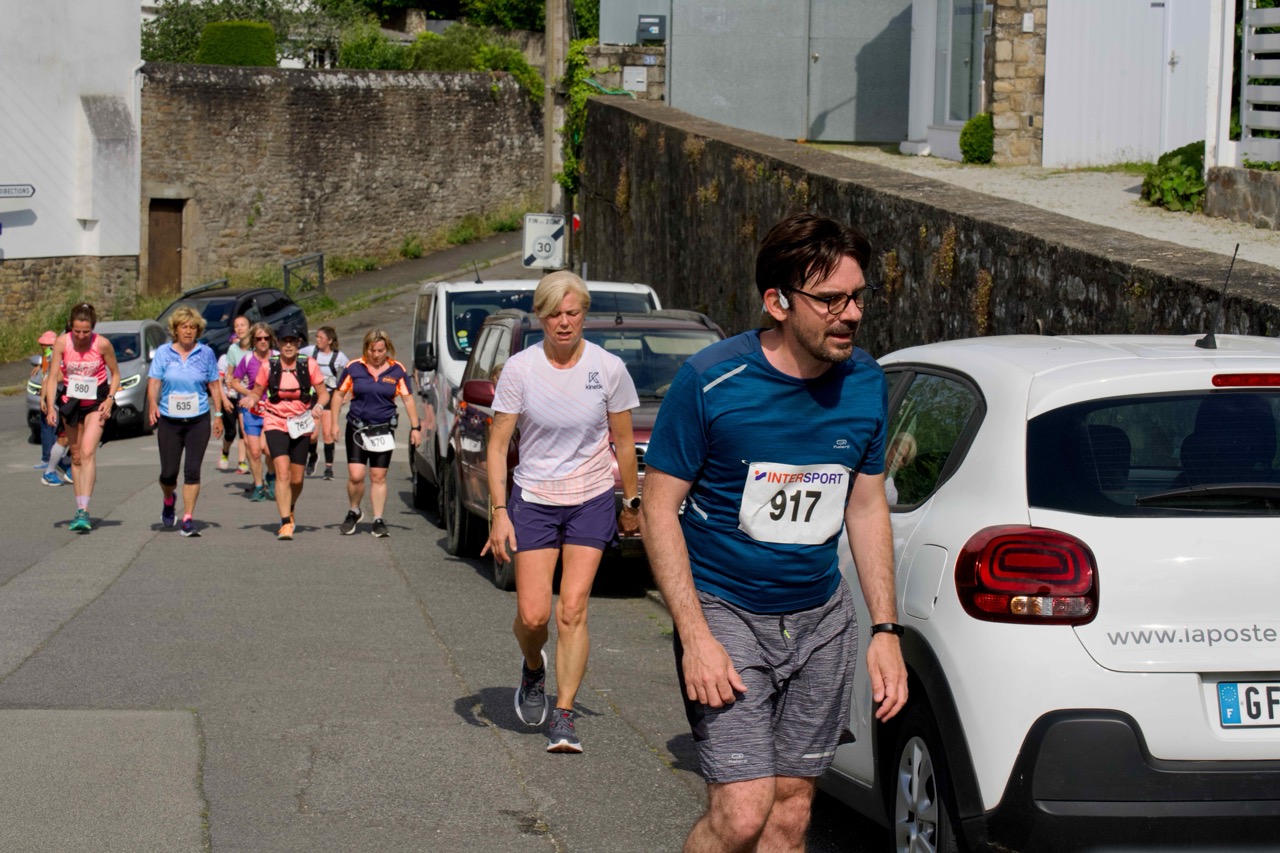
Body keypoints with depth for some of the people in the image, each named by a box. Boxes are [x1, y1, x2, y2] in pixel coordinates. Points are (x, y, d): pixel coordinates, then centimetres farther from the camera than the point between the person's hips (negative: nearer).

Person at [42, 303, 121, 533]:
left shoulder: (102, 345, -15)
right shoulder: (62, 343, -12)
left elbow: (115, 374, -1)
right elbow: (52, 377, -9)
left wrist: (110, 399, -13)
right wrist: (50, 407, -19)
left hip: (96, 403, -3)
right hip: (70, 401, 3)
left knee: (88, 452, -18)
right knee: (76, 456, 11)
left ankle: (84, 511, -23)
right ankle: (79, 509, 21)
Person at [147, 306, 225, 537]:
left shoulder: (206, 353, 3)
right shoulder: (164, 352, 2)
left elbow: (214, 385, 9)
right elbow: (154, 381, -2)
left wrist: (218, 415, 5)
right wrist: (152, 403, -20)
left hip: (198, 420, 0)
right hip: (169, 421, 0)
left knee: (192, 471, -7)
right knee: (168, 473, 3)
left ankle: (188, 519, -2)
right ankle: (169, 500, 36)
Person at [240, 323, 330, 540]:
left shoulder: (309, 365, -3)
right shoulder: (268, 367, -3)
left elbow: (323, 393, 3)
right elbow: (257, 393, 7)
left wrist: (319, 405, -18)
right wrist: (251, 400, -16)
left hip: (300, 426, 2)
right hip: (275, 424, -2)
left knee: (296, 479, 8)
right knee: (282, 472, -19)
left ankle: (290, 510, 39)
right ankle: (286, 523, -20)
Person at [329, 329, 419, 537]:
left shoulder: (397, 370, 0)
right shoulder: (354, 368, -2)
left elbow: (408, 399, 5)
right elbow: (339, 395, 5)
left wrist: (415, 427, 2)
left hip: (384, 430, 1)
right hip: (357, 428, 0)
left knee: (379, 476, 2)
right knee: (355, 475, -7)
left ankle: (378, 520, 10)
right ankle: (354, 512, 17)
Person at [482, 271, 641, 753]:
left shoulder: (608, 369, -6)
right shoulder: (519, 369, -7)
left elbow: (624, 442, 5)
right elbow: (498, 445, -5)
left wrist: (631, 503, 11)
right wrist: (499, 512, -12)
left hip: (591, 500, 0)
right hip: (533, 500, 0)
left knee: (572, 610, -8)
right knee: (532, 615, -4)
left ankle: (564, 715, -2)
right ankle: (533, 670, 29)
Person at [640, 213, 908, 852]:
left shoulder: (866, 383, -1)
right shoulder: (711, 381, -16)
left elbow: (867, 507, 11)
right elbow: (659, 509, -11)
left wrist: (885, 630, 5)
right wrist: (695, 637, -18)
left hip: (821, 618, 5)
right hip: (725, 612, -5)